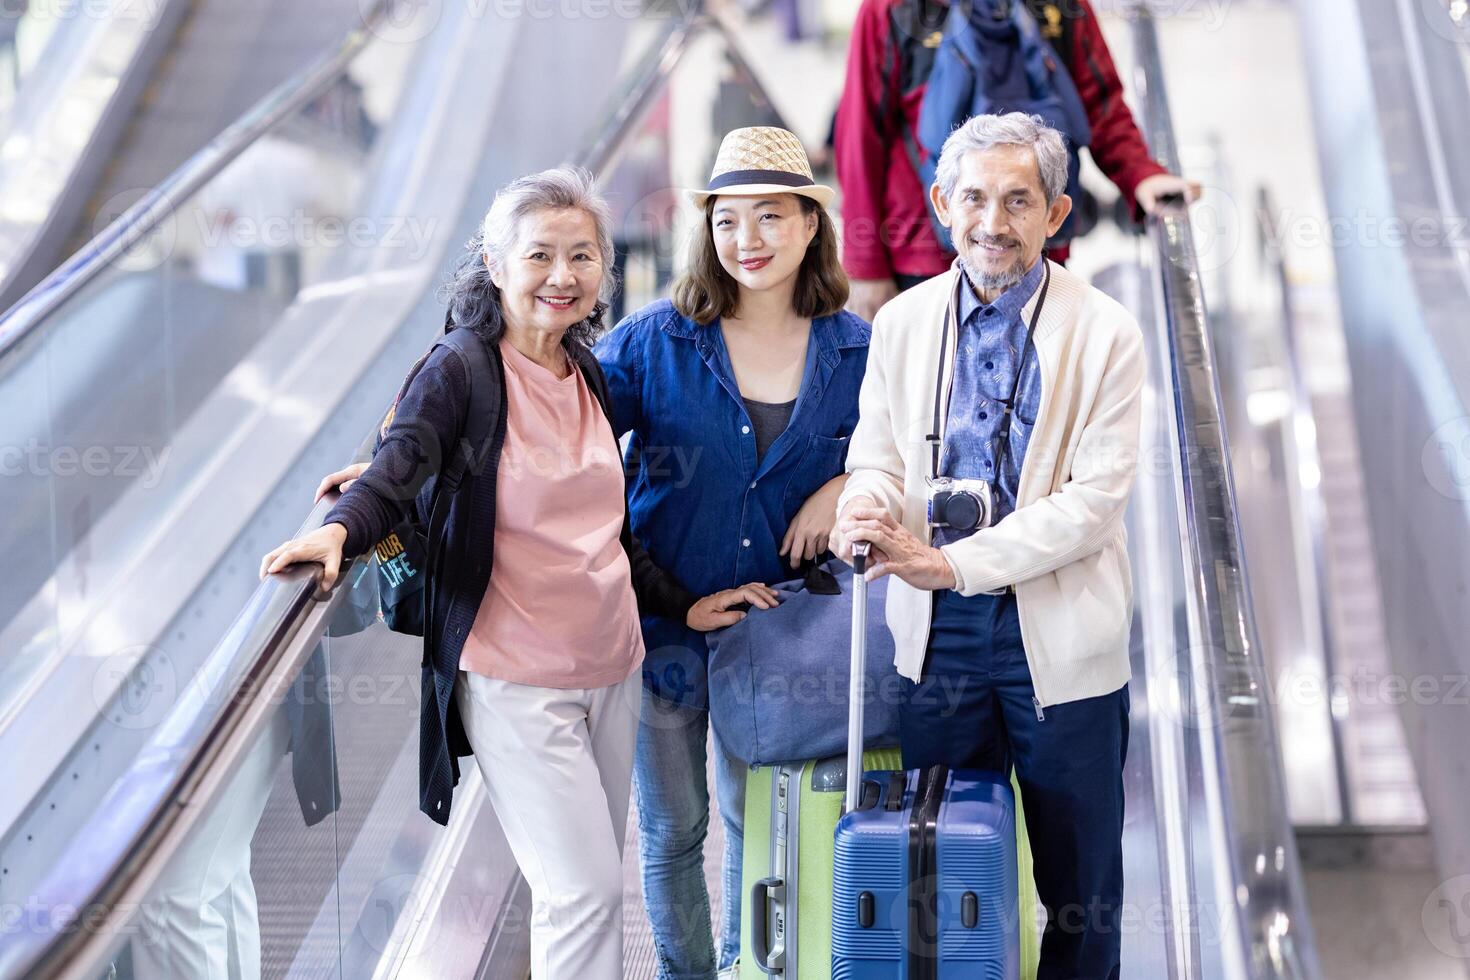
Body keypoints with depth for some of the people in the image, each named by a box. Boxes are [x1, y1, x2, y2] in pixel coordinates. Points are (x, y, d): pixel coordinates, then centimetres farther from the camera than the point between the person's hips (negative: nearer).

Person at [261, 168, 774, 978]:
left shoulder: (589, 376, 11)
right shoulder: (460, 372, -8)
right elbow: (395, 473, -23)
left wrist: (681, 606, 18)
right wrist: (339, 528, -42)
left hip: (611, 667, 6)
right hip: (516, 680, -6)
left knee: (595, 883, 11)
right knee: (586, 889, -10)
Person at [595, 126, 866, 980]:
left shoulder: (855, 349, -4)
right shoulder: (657, 339, -10)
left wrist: (846, 486, -12)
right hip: (665, 617, -1)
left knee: (758, 820, 17)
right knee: (672, 828, 10)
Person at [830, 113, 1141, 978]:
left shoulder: (1106, 334, -7)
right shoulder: (902, 322, 4)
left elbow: (1095, 500, -13)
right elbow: (877, 458, 7)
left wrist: (954, 562, -20)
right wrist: (866, 510, -19)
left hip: (1061, 637, -3)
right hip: (938, 629, 3)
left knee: (1081, 886, 8)